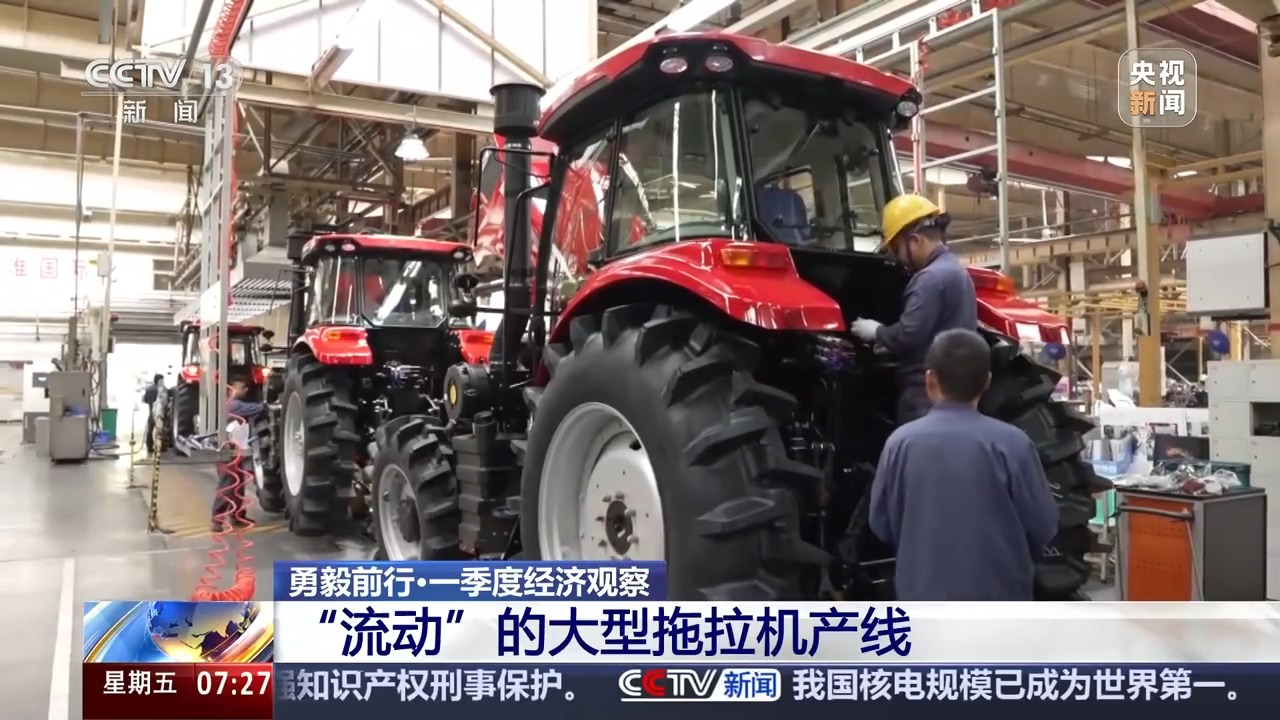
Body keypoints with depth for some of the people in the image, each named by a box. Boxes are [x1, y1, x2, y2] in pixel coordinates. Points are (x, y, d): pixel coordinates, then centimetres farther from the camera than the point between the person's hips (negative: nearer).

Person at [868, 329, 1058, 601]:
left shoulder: (901, 442, -8)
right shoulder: (1011, 443, -13)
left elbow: (880, 523, 2)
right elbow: (1043, 525, -4)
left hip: (925, 593, 1)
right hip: (997, 595, -1)